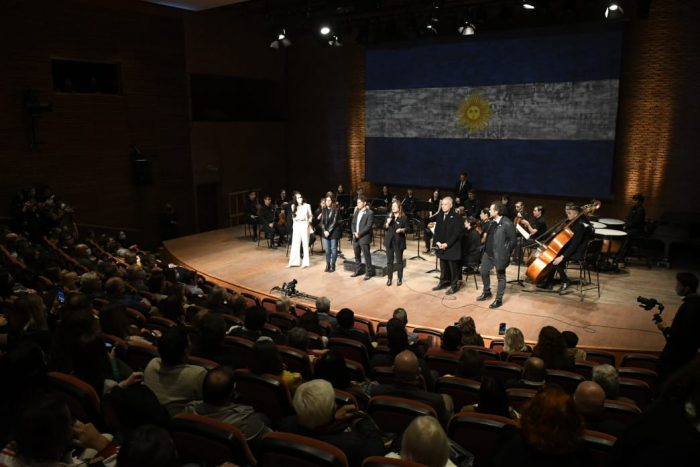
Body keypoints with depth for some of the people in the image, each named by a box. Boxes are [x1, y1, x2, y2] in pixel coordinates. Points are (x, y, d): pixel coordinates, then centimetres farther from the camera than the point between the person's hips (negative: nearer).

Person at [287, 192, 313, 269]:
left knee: (305, 243, 0)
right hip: (296, 226, 3)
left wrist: (308, 222, -9)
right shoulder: (293, 206, 7)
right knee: (295, 243, 3)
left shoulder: (307, 206, -4)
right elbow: (293, 216, 15)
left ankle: (305, 262, 6)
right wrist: (296, 218, -5)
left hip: (304, 225, -3)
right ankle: (293, 262, 8)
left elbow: (311, 216, 5)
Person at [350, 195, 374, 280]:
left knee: (366, 256, 0)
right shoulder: (357, 212, 12)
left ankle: (369, 272, 9)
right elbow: (353, 223, 13)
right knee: (357, 255, 15)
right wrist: (353, 233, -3)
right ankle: (358, 270, 28)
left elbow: (368, 226, -16)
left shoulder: (369, 213, -10)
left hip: (364, 238, -7)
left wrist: (359, 234, -17)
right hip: (355, 238, 7)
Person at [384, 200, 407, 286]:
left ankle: (400, 279, 14)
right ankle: (389, 279, 14)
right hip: (389, 241, 3)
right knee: (389, 261, 6)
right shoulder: (389, 216, 8)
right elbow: (384, 228, 7)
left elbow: (407, 229, -3)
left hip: (399, 242, -3)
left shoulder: (404, 217, -3)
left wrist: (402, 230, -22)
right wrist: (388, 223, -12)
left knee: (399, 261, 4)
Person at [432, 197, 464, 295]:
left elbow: (456, 233, -15)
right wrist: (437, 242, -5)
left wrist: (447, 244, -18)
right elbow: (437, 230, 10)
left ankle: (453, 285, 13)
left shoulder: (456, 217, -11)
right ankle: (443, 281, 30)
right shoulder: (440, 216, 9)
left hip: (452, 247, -6)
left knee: (453, 266, 3)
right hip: (441, 246, 6)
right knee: (443, 265, 16)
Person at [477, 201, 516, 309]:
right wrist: (486, 249, 12)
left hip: (499, 255, -8)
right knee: (484, 273, 19)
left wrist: (505, 253, -14)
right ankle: (487, 292, 39)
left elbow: (512, 241, -16)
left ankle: (499, 299, 17)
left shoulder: (507, 224, -19)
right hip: (488, 253, 8)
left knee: (500, 277, 7)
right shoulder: (492, 222, 7)